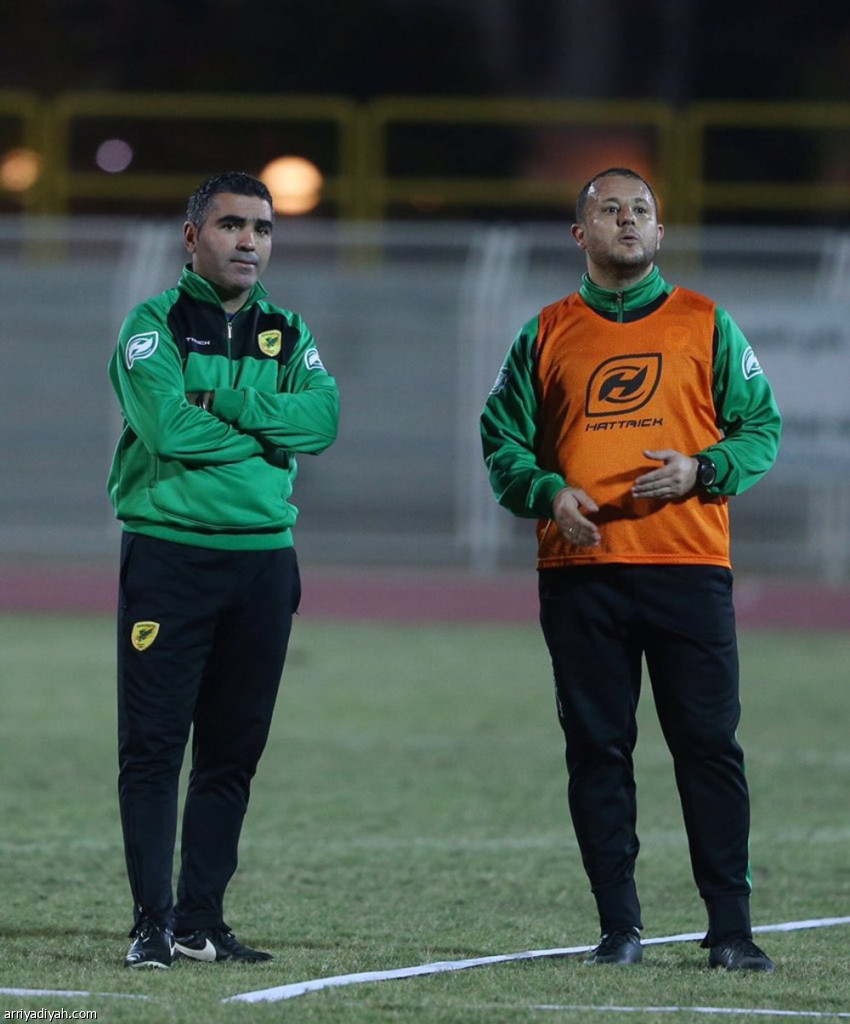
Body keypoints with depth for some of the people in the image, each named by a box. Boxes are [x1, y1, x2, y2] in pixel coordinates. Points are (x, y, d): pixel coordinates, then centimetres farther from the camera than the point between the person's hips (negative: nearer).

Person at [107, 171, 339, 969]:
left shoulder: (288, 335, 13)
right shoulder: (154, 325, 0)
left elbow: (322, 418, -6)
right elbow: (169, 426, -17)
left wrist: (222, 403, -15)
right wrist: (268, 433, -8)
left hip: (264, 561, 5)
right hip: (168, 553, -5)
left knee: (233, 751, 6)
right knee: (153, 744, -6)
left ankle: (201, 919, 11)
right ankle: (153, 923, -5)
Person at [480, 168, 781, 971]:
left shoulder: (706, 325, 10)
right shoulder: (546, 335, 12)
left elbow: (760, 428, 8)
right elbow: (502, 439, 11)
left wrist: (702, 469, -10)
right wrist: (548, 491, -8)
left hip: (688, 565, -1)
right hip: (580, 572, 1)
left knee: (709, 747, -4)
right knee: (597, 750, 1)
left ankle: (730, 928, -1)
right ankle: (619, 927, 7)